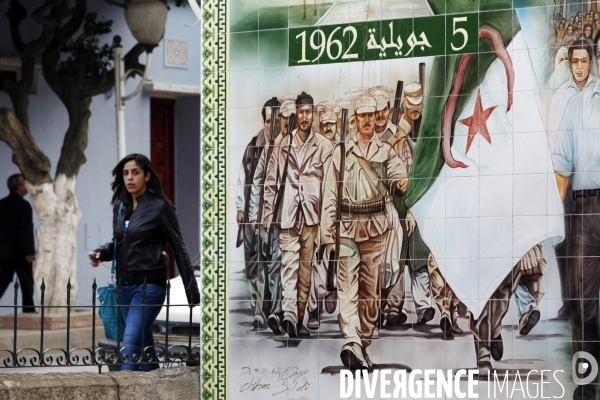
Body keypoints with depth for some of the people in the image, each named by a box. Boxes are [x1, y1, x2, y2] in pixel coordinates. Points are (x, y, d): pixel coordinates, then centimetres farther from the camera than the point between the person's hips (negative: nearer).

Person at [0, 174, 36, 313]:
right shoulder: (23, 205, -13)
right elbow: (27, 230, -17)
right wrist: (29, 252, -16)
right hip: (20, 253, -6)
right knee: (27, 284, 4)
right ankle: (29, 310, 6)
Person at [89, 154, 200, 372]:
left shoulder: (160, 207, -7)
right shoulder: (120, 206, 10)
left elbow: (179, 249, -4)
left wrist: (192, 292, -4)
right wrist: (102, 253, -1)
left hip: (149, 286, -6)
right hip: (125, 285, 6)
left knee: (130, 343, -17)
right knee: (144, 346, 11)